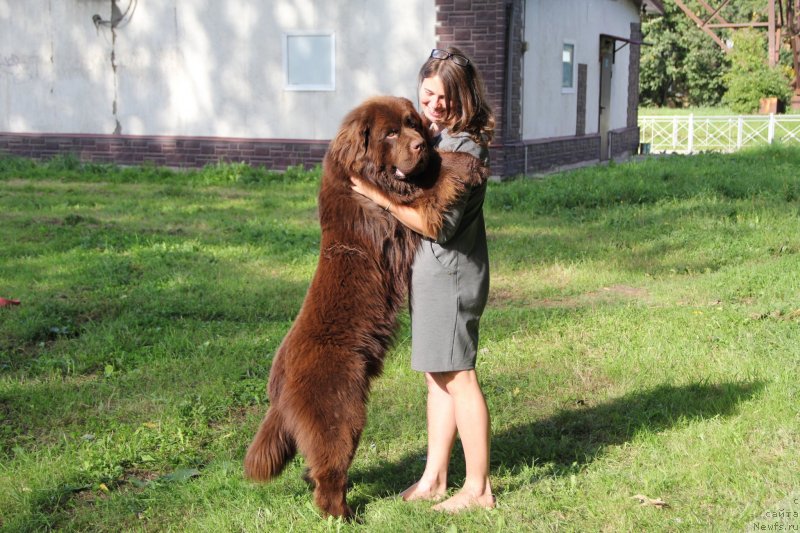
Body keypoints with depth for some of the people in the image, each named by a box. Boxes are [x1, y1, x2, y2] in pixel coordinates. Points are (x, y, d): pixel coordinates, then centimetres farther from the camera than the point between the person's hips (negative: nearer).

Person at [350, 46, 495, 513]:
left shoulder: (463, 148, -17)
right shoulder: (434, 138, 13)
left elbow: (439, 225, -21)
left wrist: (383, 199, -18)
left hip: (450, 274, -10)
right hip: (432, 273, 10)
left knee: (458, 378, -2)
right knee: (438, 377, 14)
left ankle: (478, 488, 9)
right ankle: (434, 479, 23)